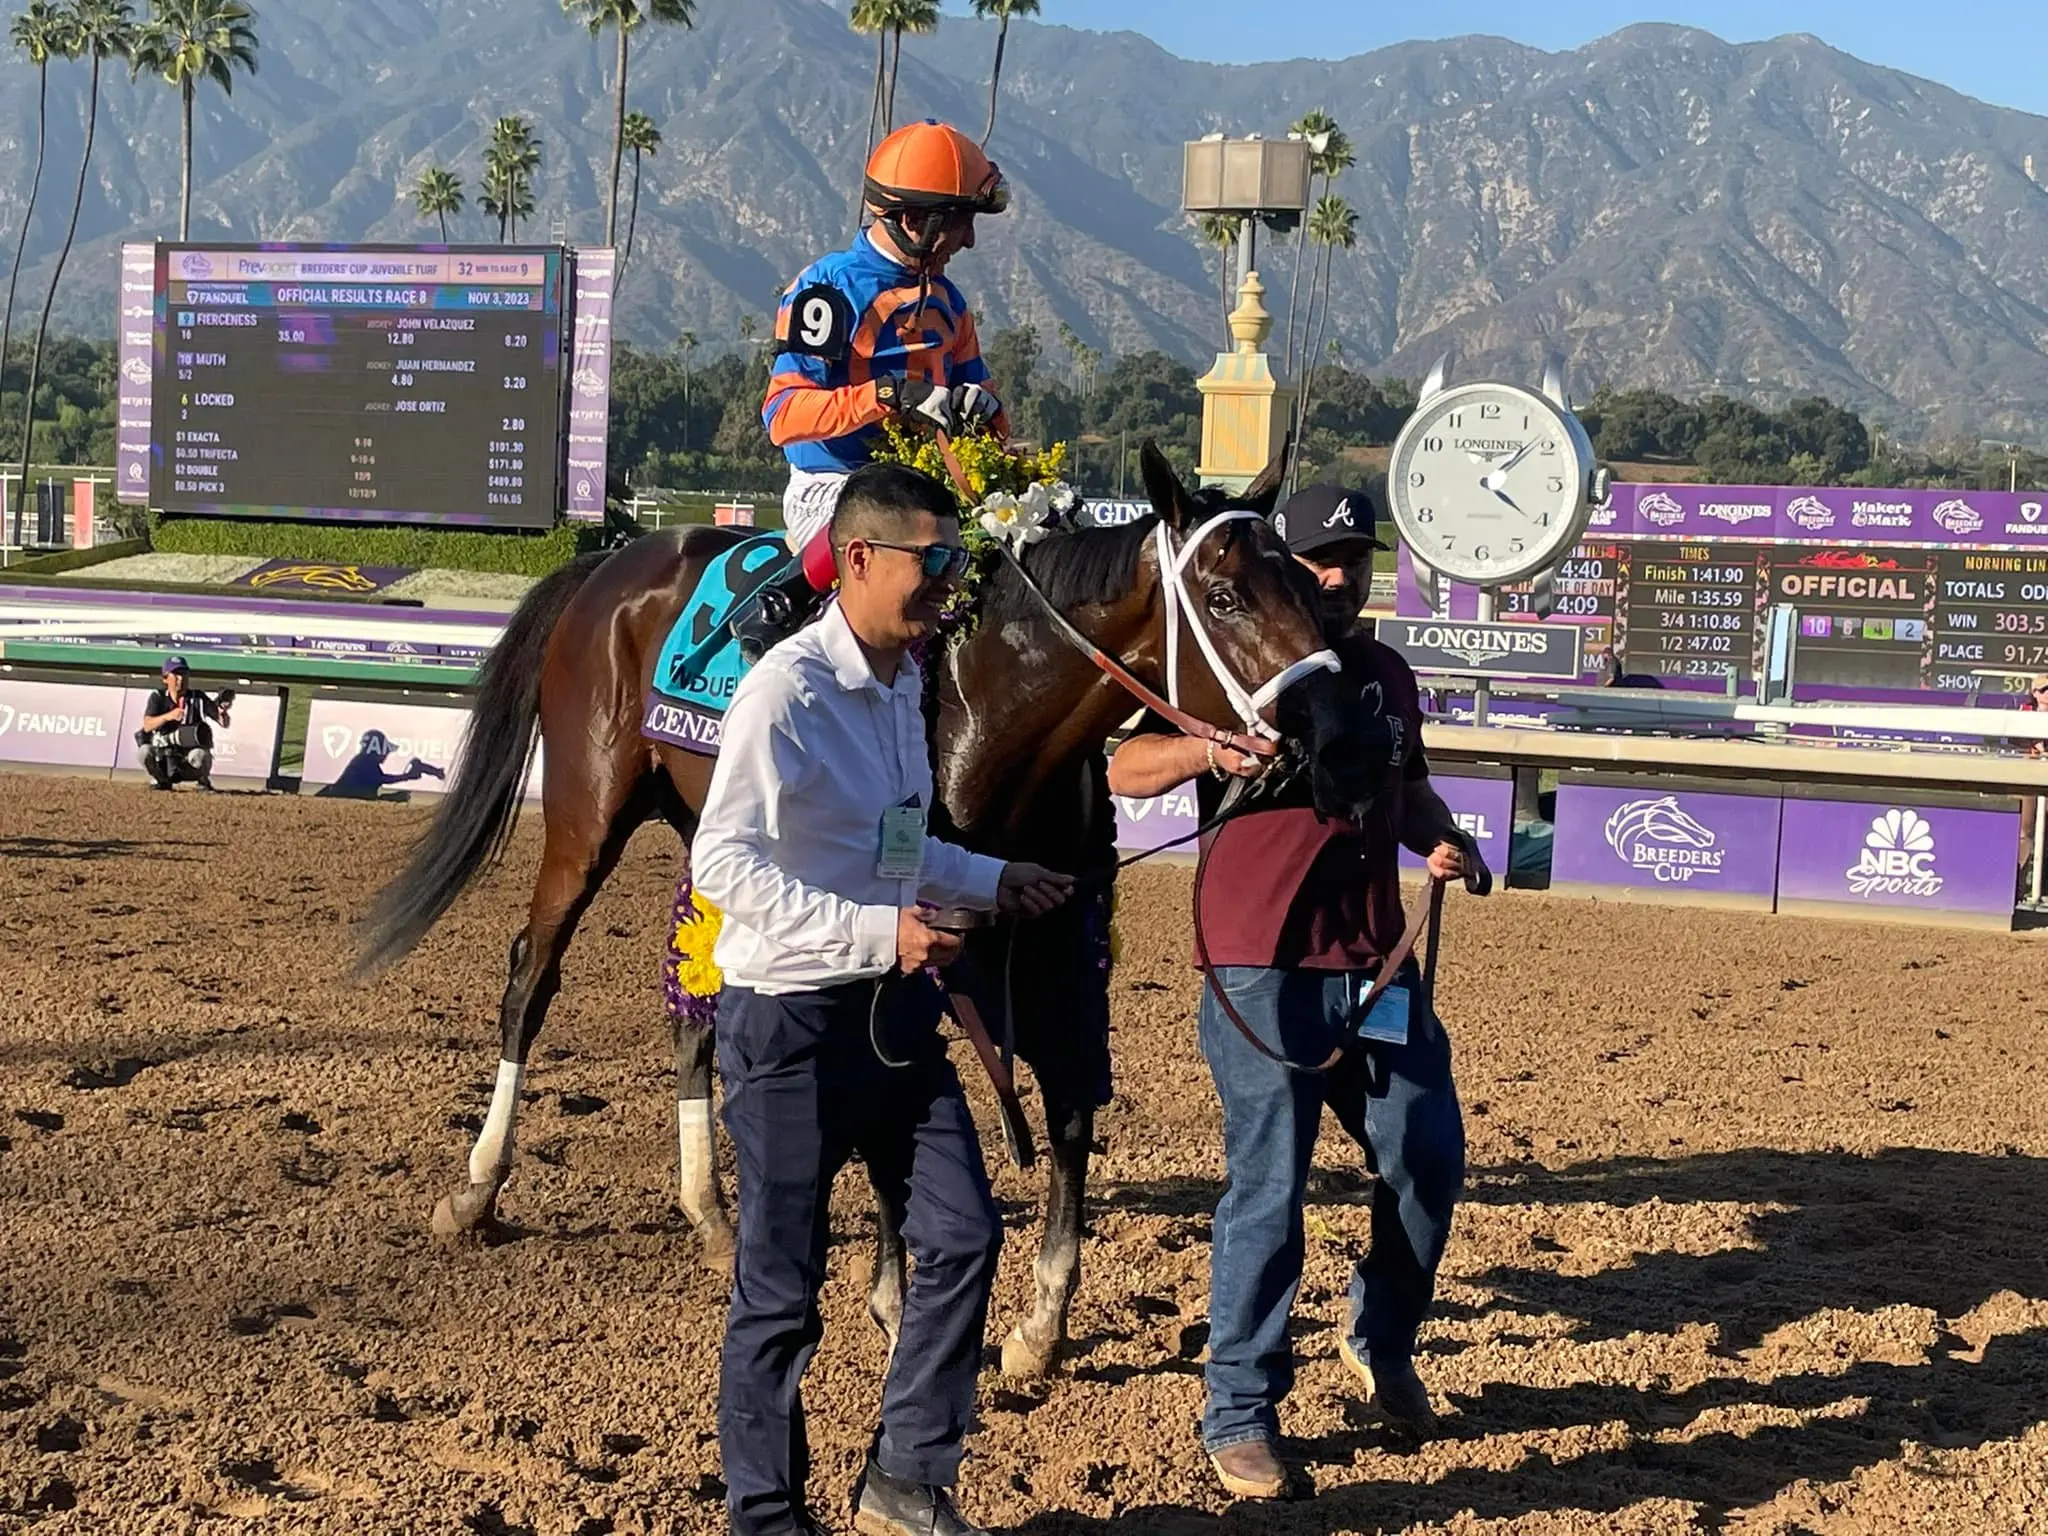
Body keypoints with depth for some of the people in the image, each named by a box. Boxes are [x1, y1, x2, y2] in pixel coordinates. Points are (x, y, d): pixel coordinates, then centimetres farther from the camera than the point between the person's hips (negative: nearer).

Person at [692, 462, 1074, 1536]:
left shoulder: (906, 683, 9)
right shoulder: (786, 691, -18)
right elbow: (723, 861, -24)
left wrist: (993, 882, 12)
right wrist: (872, 930, -29)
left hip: (892, 1005, 8)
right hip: (791, 1017, -8)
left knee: (962, 1236, 7)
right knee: (782, 1289, 4)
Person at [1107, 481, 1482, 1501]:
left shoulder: (1387, 677, 14)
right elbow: (1125, 770, -11)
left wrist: (1440, 839, 5)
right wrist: (1209, 751, -31)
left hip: (1378, 966, 6)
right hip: (1263, 973, -6)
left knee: (1430, 1161, 9)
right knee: (1269, 1189, -3)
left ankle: (1380, 1337, 35)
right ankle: (1239, 1414, 10)